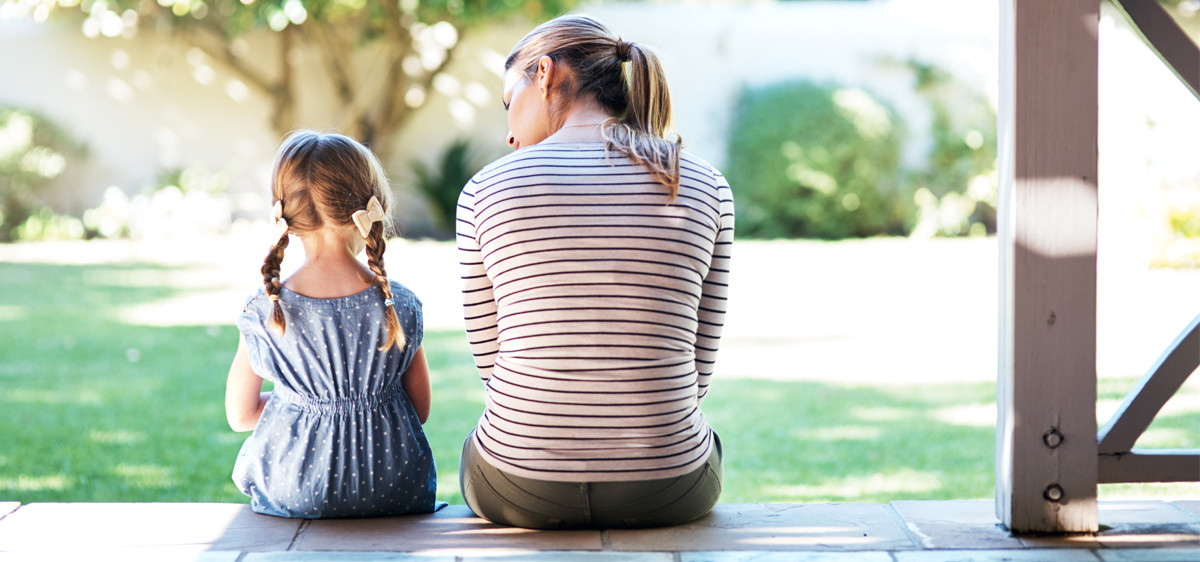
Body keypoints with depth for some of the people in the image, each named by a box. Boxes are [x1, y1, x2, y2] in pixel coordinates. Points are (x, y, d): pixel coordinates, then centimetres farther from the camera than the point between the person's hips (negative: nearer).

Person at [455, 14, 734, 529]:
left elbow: (491, 357, 3)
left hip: (522, 491, -1)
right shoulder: (706, 189, -2)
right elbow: (696, 369, 3)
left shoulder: (485, 190, -6)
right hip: (666, 492, 1)